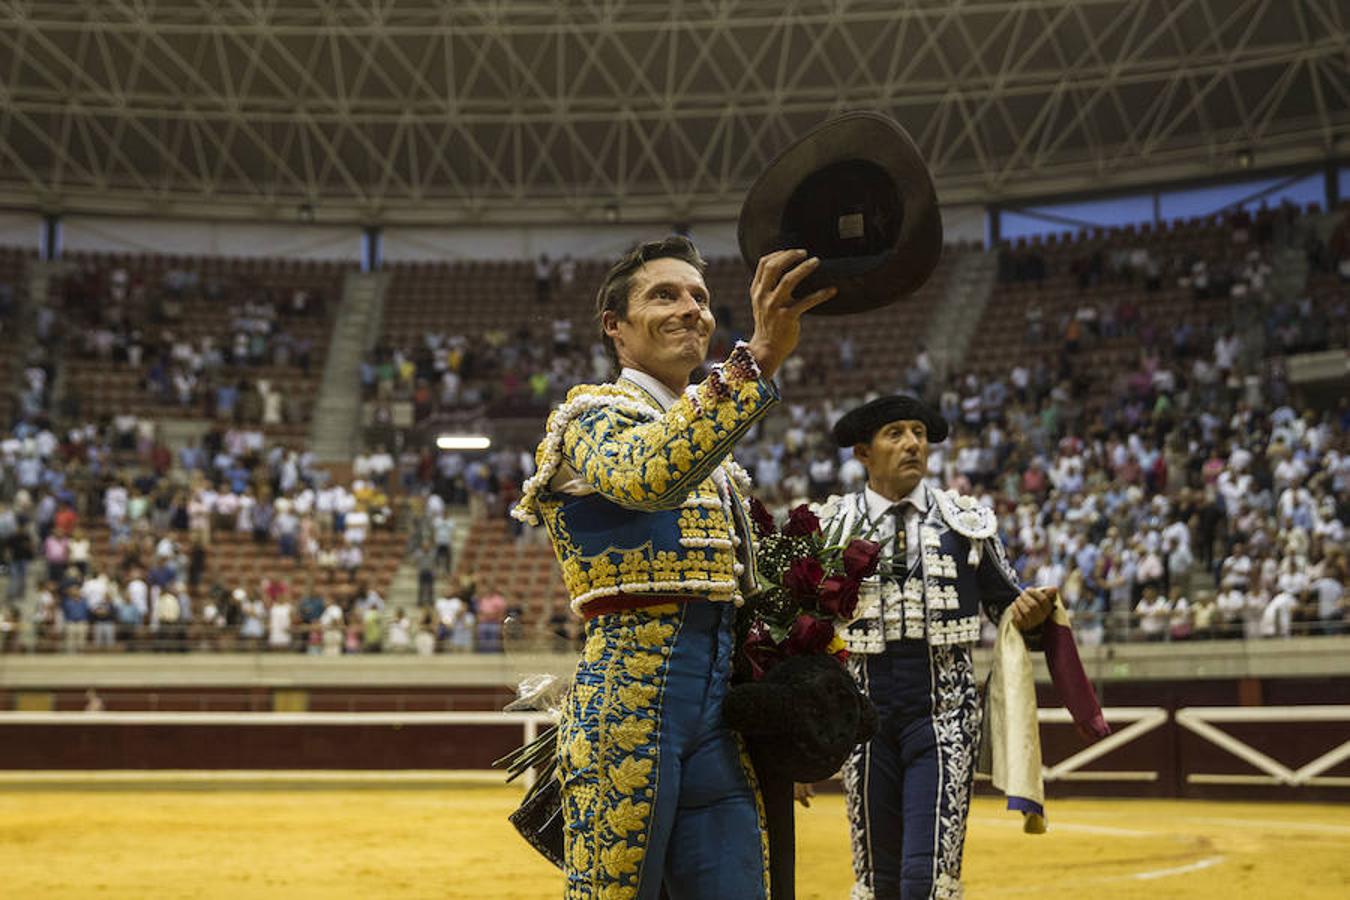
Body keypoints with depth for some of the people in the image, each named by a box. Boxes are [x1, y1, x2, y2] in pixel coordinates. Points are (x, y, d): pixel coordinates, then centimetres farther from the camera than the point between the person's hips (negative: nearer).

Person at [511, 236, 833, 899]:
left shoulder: (714, 456, 22)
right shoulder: (594, 416, -2)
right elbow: (647, 477, -28)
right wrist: (757, 358, -36)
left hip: (718, 698, 7)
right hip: (631, 689, -7)